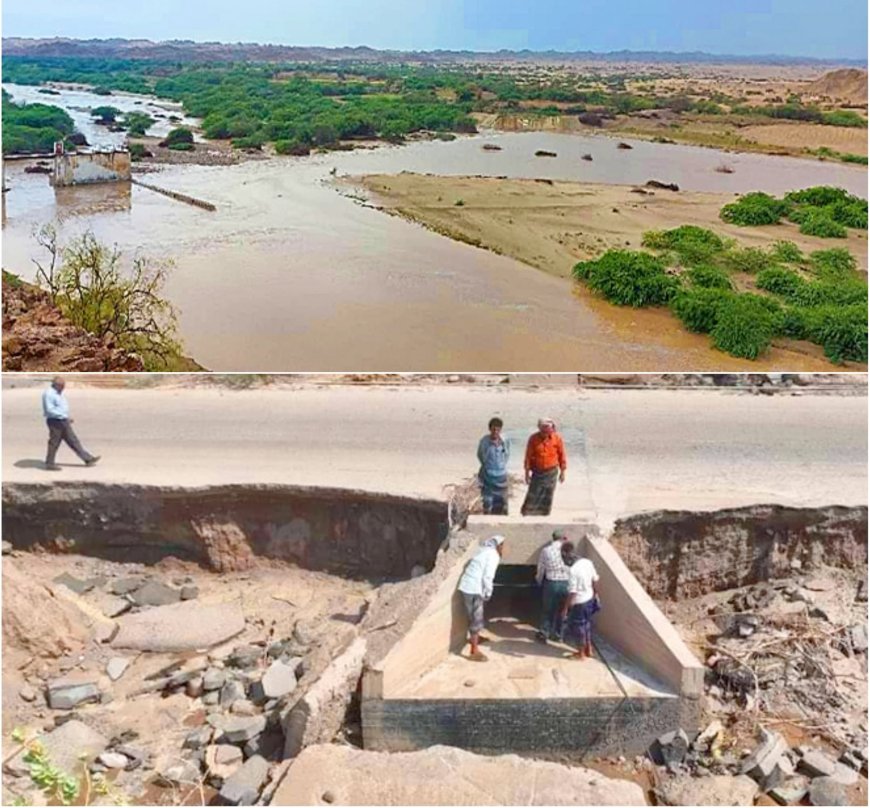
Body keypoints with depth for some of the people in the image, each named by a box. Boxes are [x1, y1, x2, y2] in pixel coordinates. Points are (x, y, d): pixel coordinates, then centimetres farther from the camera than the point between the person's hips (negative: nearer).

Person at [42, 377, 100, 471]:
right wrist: (65, 416, -21)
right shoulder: (49, 394, -16)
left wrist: (67, 418, 12)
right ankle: (50, 464, 15)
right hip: (55, 421, -9)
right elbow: (50, 410, -23)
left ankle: (88, 458, 11)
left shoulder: (59, 393, 14)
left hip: (63, 422, 9)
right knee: (54, 443, 2)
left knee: (73, 441, 9)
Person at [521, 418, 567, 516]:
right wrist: (527, 473, -3)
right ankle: (527, 514, 8)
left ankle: (544, 515, 19)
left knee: (547, 498, 8)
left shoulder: (557, 438, -8)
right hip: (537, 472, -1)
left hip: (551, 472, 1)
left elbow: (562, 455, 1)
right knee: (532, 496, -2)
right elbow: (528, 456, -4)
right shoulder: (533, 439, -10)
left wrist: (562, 472, 4)